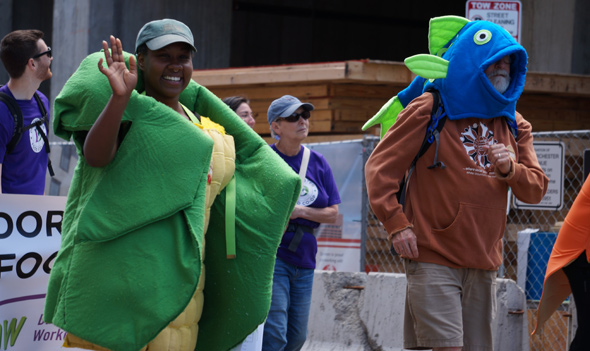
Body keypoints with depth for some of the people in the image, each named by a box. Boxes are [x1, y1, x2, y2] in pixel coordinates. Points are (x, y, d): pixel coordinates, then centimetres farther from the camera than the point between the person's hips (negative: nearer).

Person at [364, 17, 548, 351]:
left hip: (484, 266, 5)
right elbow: (380, 168, -2)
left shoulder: (514, 125, 15)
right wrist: (396, 223, -12)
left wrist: (511, 170, -10)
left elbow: (536, 190, 11)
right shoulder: (430, 109, 0)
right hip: (432, 258, -5)